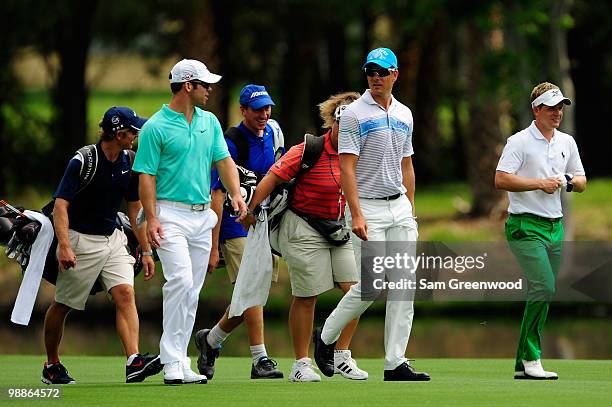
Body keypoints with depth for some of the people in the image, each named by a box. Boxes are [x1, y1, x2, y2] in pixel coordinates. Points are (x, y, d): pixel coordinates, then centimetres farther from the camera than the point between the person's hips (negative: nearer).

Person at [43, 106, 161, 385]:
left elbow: (134, 208, 13)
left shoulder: (129, 163, 3)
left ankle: (134, 362, -25)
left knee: (125, 294, -14)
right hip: (81, 239, -5)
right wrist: (64, 246, -33)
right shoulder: (83, 161, -17)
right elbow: (61, 205, -21)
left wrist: (146, 250, 12)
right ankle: (51, 366, 21)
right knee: (62, 305, 5)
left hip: (112, 238, 5)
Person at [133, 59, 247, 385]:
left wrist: (236, 195, -6)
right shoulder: (156, 127, -6)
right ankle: (171, 362, -19)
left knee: (192, 291, 7)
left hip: (202, 215, 7)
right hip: (171, 215, -7)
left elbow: (224, 161, 12)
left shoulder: (209, 122, 13)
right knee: (181, 280, -20)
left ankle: (179, 359, 12)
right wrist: (151, 219, -16)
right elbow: (146, 176, -7)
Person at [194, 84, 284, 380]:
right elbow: (216, 197, -16)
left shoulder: (272, 132, 7)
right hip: (236, 226, -7)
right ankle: (260, 360, -12)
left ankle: (210, 340, 27)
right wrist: (213, 247, -18)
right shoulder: (230, 143, -14)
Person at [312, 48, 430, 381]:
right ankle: (326, 337, 13)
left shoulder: (404, 115, 13)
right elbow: (347, 167, -13)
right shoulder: (354, 114, -7)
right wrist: (356, 215, -21)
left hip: (399, 207, 6)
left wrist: (411, 210, 14)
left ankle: (395, 363, 1)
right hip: (368, 208, -6)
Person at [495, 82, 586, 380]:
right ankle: (531, 356, -14)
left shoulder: (567, 143, 15)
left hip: (555, 228, 7)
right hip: (526, 227, -7)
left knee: (543, 294, 5)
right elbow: (501, 180, -14)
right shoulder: (519, 141, -5)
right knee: (544, 287, -20)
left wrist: (569, 182, -2)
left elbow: (581, 182, 21)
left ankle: (523, 365, 9)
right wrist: (540, 183, -16)